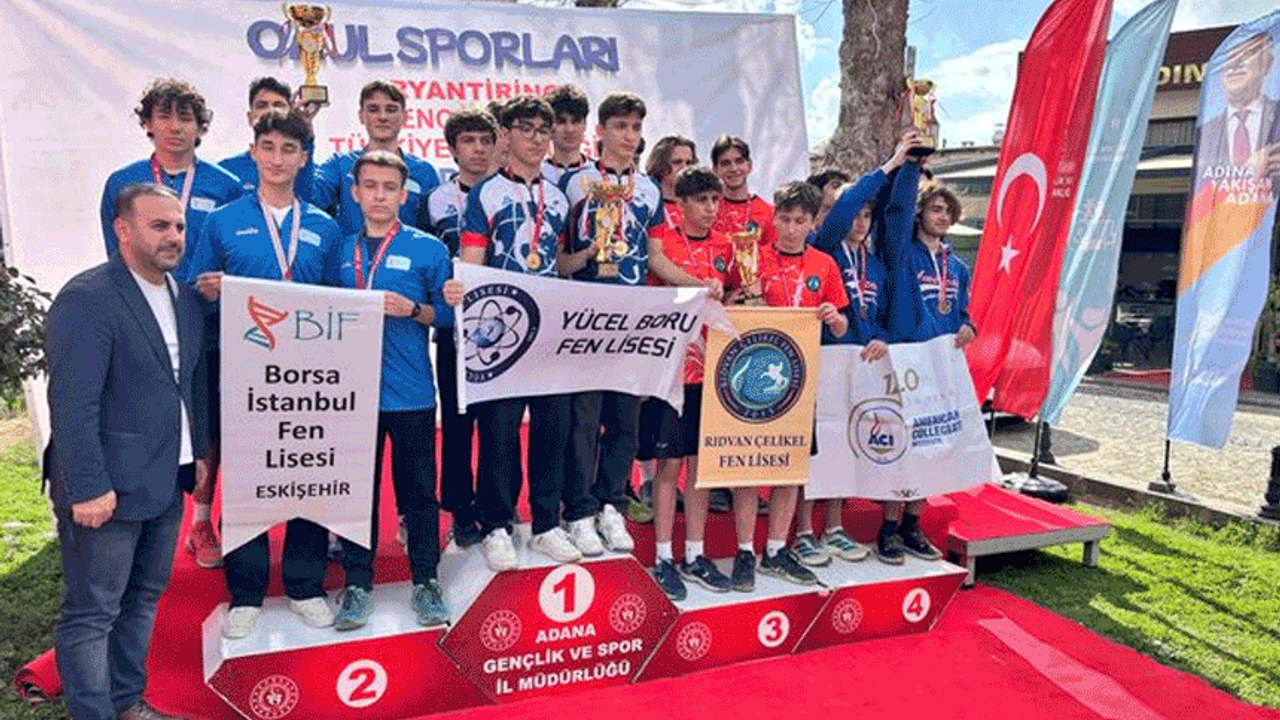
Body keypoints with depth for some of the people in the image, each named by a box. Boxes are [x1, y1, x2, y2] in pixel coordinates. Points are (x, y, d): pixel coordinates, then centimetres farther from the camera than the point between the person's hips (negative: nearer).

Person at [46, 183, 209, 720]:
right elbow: (72, 404, -19)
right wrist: (88, 487, -21)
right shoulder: (86, 299, -15)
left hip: (166, 482, 8)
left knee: (143, 598, 19)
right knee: (92, 614, 4)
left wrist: (199, 452, 15)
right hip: (108, 488, -8)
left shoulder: (184, 298, 10)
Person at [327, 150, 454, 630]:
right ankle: (357, 584, 23)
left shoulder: (428, 249, 1)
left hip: (411, 392, -2)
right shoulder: (340, 253, 11)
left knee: (418, 489, 6)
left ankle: (425, 581, 20)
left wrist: (412, 309, -15)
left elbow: (450, 312, 1)